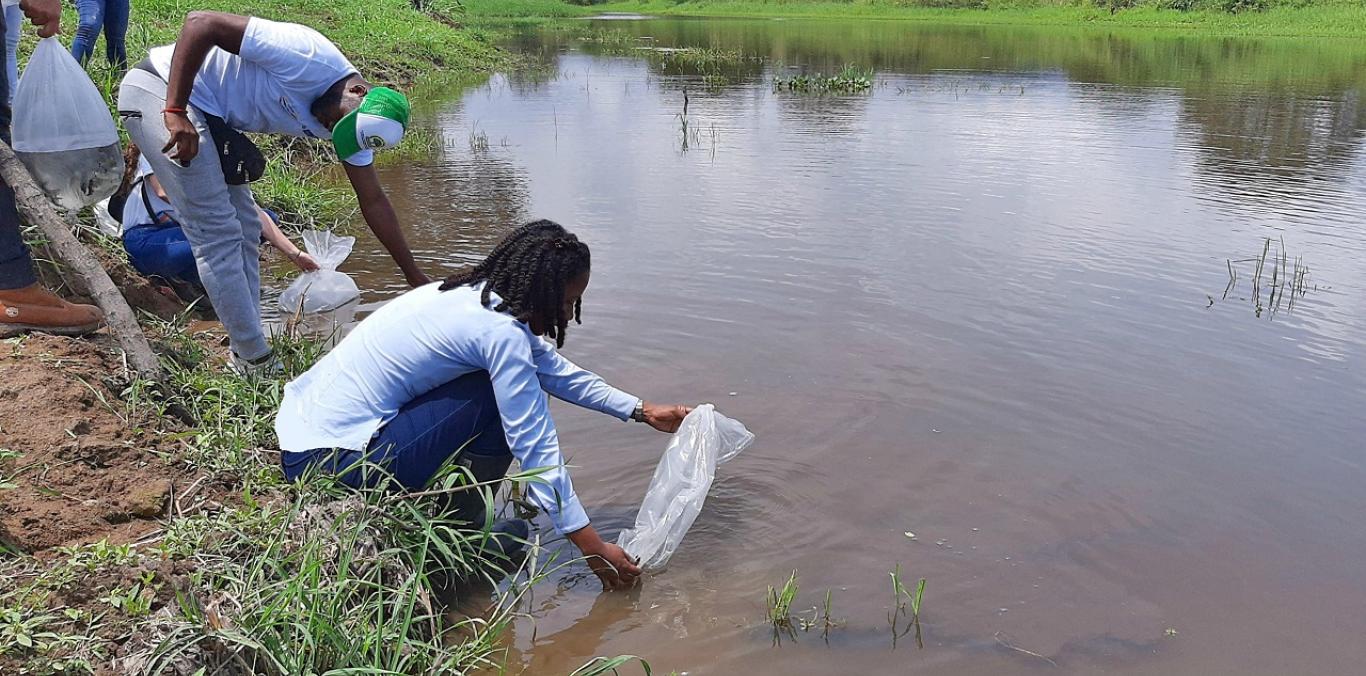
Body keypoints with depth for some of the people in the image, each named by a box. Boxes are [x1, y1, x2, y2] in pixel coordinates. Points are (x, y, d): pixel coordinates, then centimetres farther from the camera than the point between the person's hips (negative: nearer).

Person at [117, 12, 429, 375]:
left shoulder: (348, 128, -1)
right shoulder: (308, 58, -26)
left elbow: (374, 202, 6)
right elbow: (199, 23, -27)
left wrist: (415, 275, 6)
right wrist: (175, 113, -30)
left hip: (207, 114, 9)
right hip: (161, 91, -9)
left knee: (244, 228, 9)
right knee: (219, 236, -11)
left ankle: (246, 352, 15)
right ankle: (256, 362, -5)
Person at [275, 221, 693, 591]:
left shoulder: (477, 295, 7)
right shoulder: (501, 332, -20)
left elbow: (554, 369, 18)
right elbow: (536, 448, -19)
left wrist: (643, 411, 19)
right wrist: (592, 548, -13)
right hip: (332, 461, -9)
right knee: (499, 401, -13)